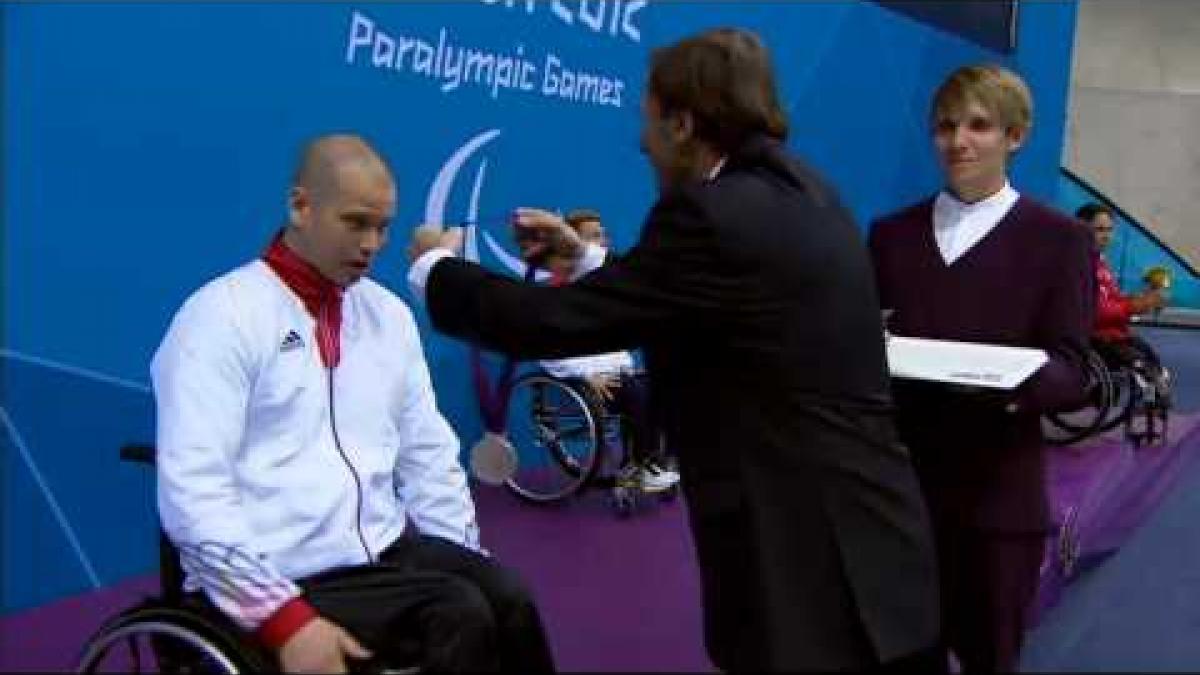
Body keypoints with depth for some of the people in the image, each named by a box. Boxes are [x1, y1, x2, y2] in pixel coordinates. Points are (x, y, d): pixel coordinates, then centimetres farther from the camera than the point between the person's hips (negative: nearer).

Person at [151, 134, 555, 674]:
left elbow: (429, 453, 14)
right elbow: (192, 491, -15)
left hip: (389, 551, 6)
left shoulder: (389, 313, 12)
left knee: (506, 599, -20)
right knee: (460, 615, -25)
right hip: (284, 582, -5)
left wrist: (466, 564, 2)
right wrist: (284, 617, -22)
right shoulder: (223, 315, -8)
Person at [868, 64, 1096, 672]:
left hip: (997, 495, -2)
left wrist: (1017, 382, -28)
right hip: (894, 485, 3)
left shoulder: (1058, 239, 1)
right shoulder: (891, 234, 11)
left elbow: (1071, 374, -7)